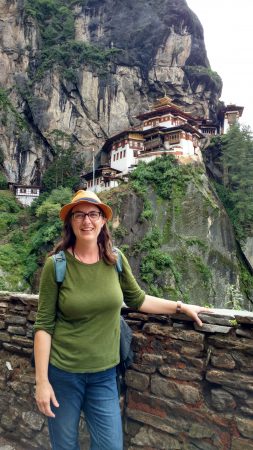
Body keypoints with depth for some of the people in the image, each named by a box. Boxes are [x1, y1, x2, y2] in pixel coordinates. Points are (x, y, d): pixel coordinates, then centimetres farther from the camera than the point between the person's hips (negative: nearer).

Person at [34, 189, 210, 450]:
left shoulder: (116, 261, -4)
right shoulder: (56, 264, -13)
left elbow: (138, 300, 9)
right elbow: (44, 325, -10)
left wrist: (182, 307, 9)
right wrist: (42, 380, -10)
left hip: (104, 374, 3)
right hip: (62, 372, -2)